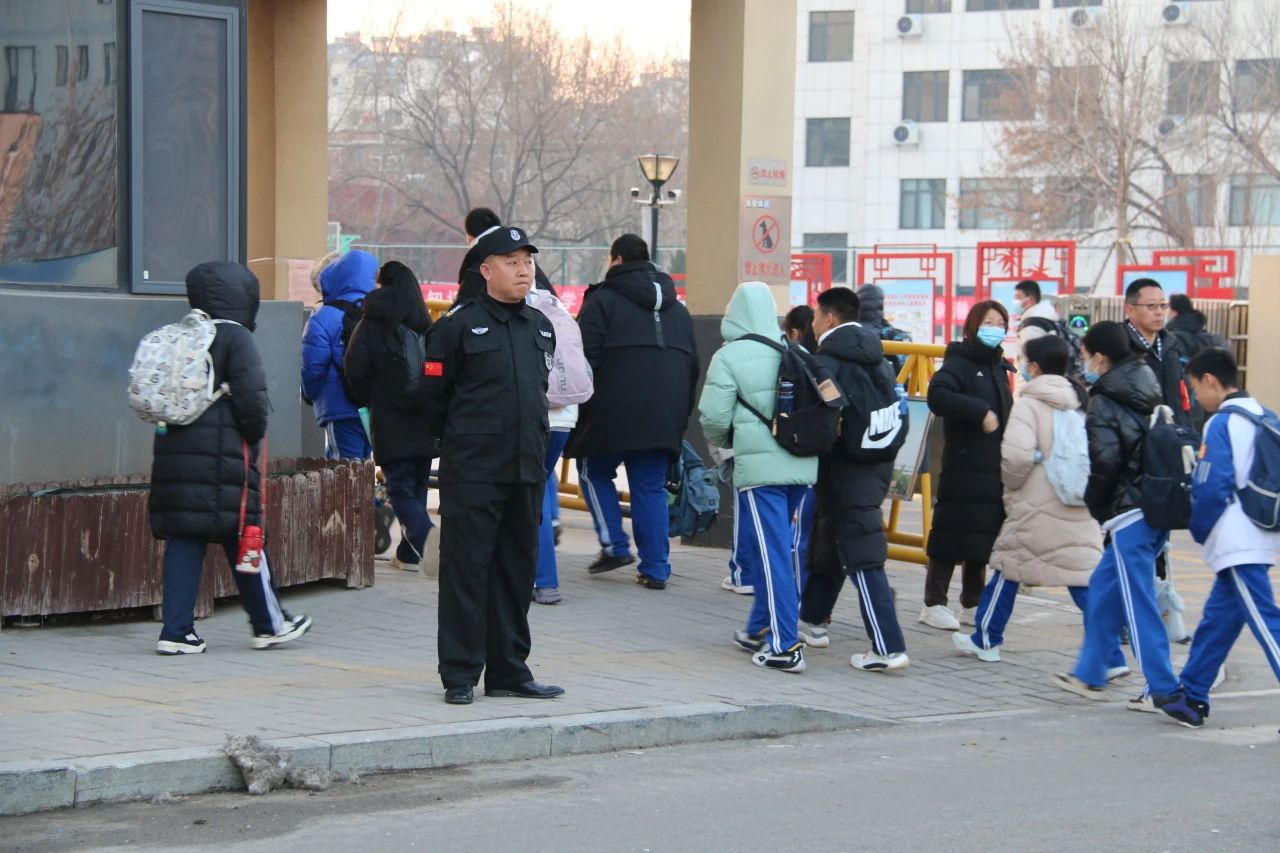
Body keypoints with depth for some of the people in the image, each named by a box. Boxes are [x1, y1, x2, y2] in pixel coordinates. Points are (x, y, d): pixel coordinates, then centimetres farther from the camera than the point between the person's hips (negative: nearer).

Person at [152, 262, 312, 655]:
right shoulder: (236, 338, -8)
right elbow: (251, 396, -15)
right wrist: (255, 434, 1)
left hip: (173, 451, 6)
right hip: (223, 456, -6)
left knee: (183, 539, 6)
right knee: (245, 537, 5)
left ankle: (176, 630, 1)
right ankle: (270, 624, 17)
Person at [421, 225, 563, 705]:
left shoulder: (540, 328, 13)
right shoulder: (459, 324, -7)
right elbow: (433, 396, -3)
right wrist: (457, 443, 5)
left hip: (527, 470, 6)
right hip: (471, 471, -6)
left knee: (518, 571, 10)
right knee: (465, 570, -3)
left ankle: (509, 671, 18)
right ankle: (459, 675, 2)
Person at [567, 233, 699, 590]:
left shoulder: (603, 299, 0)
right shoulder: (677, 308, 21)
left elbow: (585, 358, -7)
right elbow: (692, 364, 22)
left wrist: (581, 406, -1)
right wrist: (681, 414, 23)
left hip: (615, 413, -5)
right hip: (665, 420, 5)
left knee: (594, 471, 15)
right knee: (652, 487, 9)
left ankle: (614, 545, 5)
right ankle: (655, 568, 4)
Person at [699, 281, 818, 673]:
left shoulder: (729, 357, -6)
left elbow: (714, 416, -8)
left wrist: (723, 441, 14)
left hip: (759, 467, -6)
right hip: (801, 465, 6)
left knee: (771, 554, -4)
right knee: (771, 548, 20)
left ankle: (786, 646, -7)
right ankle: (761, 629, 30)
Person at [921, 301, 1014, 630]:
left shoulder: (999, 368, 18)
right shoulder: (959, 362, -6)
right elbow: (938, 396, -24)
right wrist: (981, 411, -26)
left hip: (995, 468, 7)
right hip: (963, 465, -7)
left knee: (984, 538, 10)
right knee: (952, 535, -5)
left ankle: (973, 604, 18)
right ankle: (934, 604, 2)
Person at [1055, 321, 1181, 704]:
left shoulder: (1104, 402, -9)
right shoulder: (1149, 392, 14)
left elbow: (1105, 462, -18)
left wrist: (1095, 507, -3)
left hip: (1130, 513, -9)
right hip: (1160, 509, 9)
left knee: (1138, 602, -3)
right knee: (1102, 587, 19)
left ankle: (1163, 688, -3)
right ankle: (1089, 675, 26)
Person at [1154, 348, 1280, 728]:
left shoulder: (1222, 423, -13)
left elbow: (1211, 488, -17)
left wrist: (1201, 530, 0)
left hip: (1237, 543, -9)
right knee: (1217, 619, 16)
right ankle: (1190, 697, 25)